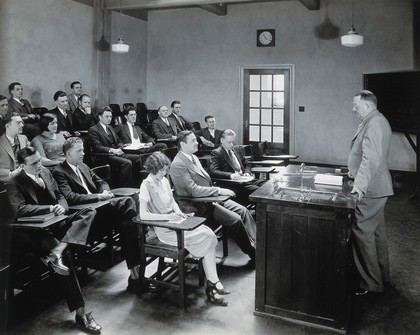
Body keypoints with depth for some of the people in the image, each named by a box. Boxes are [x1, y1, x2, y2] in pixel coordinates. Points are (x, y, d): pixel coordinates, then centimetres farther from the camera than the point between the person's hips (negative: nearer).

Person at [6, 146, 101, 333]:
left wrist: (62, 207, -8)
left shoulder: (45, 173, 13)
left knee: (89, 212, -19)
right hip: (38, 231, -6)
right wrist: (51, 208, -20)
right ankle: (81, 314, -24)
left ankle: (56, 252, -36)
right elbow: (20, 209, -18)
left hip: (57, 222, 6)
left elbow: (60, 196, 16)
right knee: (65, 257, -29)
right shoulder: (14, 183, -5)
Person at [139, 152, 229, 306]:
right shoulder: (146, 186, -13)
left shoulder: (165, 181, 11)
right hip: (165, 230, -7)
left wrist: (179, 212, 1)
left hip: (175, 222, 7)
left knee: (209, 234, -15)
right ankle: (212, 283, -4)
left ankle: (212, 283, -14)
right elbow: (143, 215, -22)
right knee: (207, 237, -17)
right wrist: (167, 217, -26)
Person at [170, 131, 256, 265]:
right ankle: (253, 255, -5)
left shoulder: (193, 157, 11)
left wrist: (220, 191, 3)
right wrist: (219, 191, -22)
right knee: (235, 219, -19)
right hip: (198, 206, -9)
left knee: (243, 211, -4)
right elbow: (193, 190, -24)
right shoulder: (178, 165, -18)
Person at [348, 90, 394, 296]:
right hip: (377, 187, 11)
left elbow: (372, 157, -32)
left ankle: (371, 284, 2)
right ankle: (381, 275, 33)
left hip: (370, 189, -11)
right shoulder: (374, 121, 15)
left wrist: (360, 184, -39)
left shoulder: (374, 124, -19)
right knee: (376, 231, 19)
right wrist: (356, 172, 31)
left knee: (362, 233, -7)